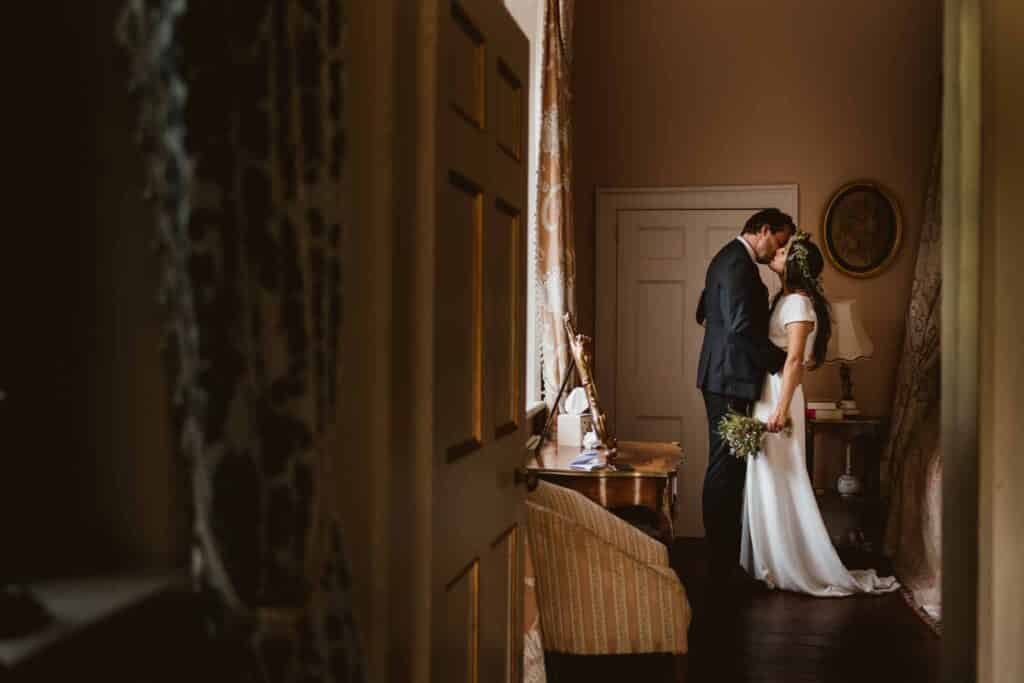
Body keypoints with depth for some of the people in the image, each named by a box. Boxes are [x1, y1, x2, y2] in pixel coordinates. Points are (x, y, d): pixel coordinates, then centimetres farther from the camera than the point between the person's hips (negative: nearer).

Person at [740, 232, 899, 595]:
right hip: (767, 391, 9)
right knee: (765, 480, 13)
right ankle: (772, 561, 22)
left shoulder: (798, 303, -14)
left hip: (779, 394, -9)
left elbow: (795, 360, -21)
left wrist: (781, 409, -25)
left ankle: (793, 567, 5)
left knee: (779, 480, -3)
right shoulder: (785, 299, 13)